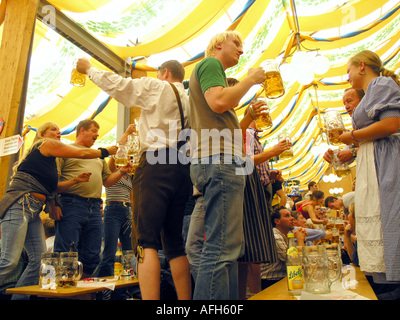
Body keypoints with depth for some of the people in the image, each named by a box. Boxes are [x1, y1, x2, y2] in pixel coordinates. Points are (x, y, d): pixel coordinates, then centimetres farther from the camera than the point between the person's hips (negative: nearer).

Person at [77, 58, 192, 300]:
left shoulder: (157, 88, 7)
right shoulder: (189, 100, 24)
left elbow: (117, 84, 11)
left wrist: (89, 68, 26)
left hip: (157, 164, -7)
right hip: (183, 169, 7)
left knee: (146, 240, -11)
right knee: (175, 242, 10)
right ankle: (185, 298, 12)